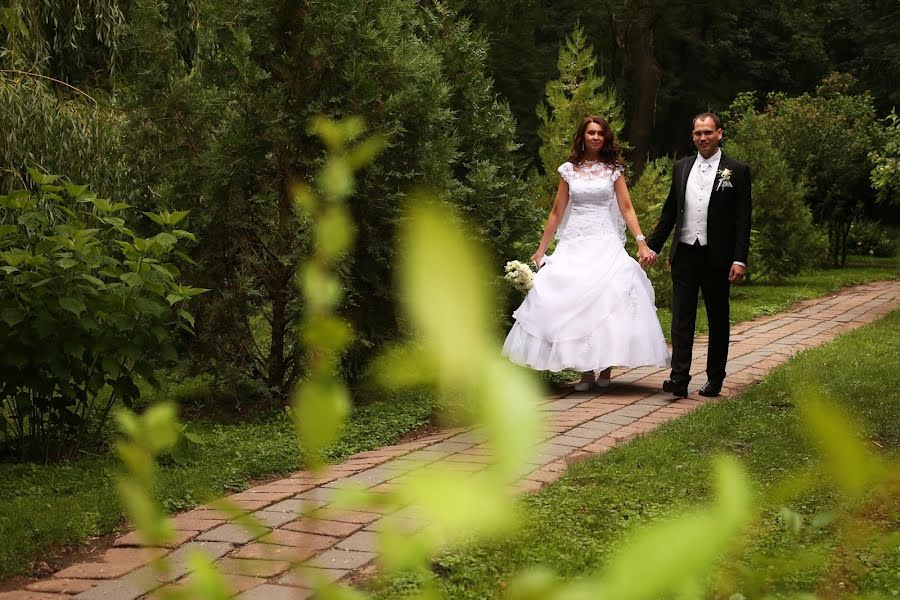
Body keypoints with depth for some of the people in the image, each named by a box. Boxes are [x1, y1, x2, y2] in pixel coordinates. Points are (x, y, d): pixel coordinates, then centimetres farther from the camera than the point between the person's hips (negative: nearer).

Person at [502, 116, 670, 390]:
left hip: (606, 244, -1)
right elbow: (557, 213, 10)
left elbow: (626, 208, 1)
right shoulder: (569, 170, 8)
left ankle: (605, 369, 1)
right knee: (575, 304, -4)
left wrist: (641, 242, -11)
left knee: (607, 304, -8)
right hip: (574, 245, 1)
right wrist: (541, 250, 8)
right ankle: (586, 371, 0)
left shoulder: (613, 169, 6)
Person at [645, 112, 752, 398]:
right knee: (682, 317, -3)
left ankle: (715, 379, 17)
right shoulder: (681, 168, 10)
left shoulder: (737, 171, -2)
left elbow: (743, 220, -5)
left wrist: (740, 260, -11)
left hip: (717, 257, -3)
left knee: (718, 319, 8)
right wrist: (653, 246, 9)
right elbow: (669, 211, 15)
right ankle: (679, 379, -6)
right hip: (684, 254, 3)